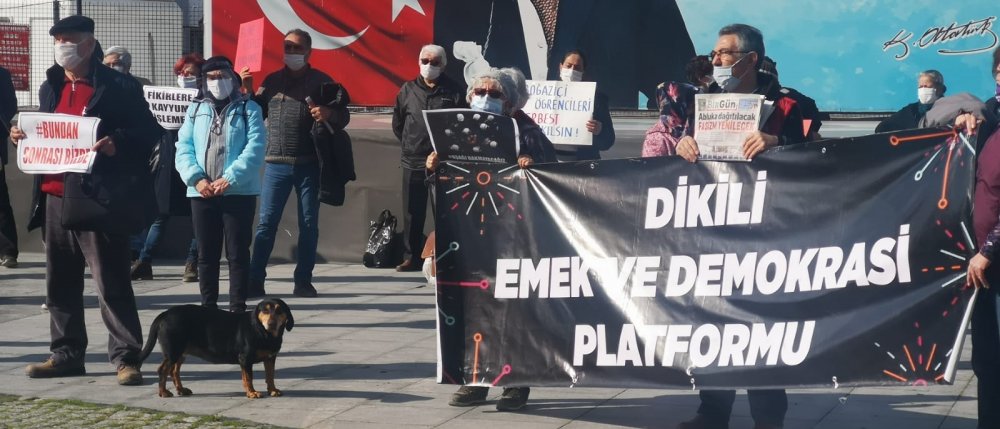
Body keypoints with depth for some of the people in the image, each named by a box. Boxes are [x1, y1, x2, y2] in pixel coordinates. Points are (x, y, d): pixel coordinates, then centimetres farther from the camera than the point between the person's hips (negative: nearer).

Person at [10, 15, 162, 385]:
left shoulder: (118, 87, -5)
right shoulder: (50, 88, 16)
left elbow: (149, 133, -7)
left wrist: (118, 143, -23)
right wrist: (24, 138, 6)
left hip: (98, 200, -7)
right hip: (55, 200, 7)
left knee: (112, 285, -4)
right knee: (59, 285, 13)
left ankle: (126, 358, 1)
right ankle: (66, 354, 23)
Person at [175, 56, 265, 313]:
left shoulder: (248, 109, 4)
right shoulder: (196, 110, 13)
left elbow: (254, 149, -8)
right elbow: (184, 149, 5)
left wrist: (229, 179, -18)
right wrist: (197, 179, -12)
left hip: (239, 192, -3)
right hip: (202, 193, 3)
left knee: (238, 253, -1)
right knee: (206, 254, 8)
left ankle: (238, 308, 2)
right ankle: (208, 307, 17)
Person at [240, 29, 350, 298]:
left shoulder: (321, 81, 6)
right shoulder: (272, 81, 12)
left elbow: (344, 117, 4)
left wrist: (329, 113, -17)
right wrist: (247, 91, -1)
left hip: (309, 164, -1)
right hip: (277, 163, 1)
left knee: (309, 224, 5)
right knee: (266, 223, -2)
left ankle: (303, 281, 13)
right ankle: (255, 281, 0)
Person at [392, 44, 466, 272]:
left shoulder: (453, 91, 1)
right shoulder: (408, 90, 9)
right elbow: (397, 122, 18)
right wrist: (408, 144, 14)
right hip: (413, 161, 3)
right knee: (413, 211, 7)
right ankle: (411, 257, 13)